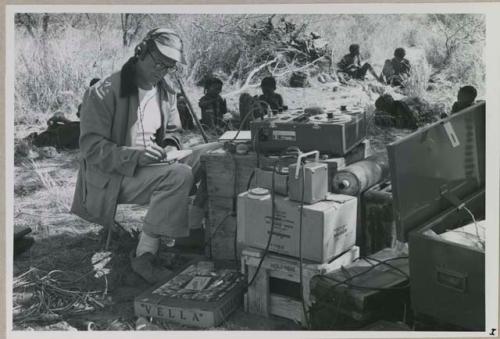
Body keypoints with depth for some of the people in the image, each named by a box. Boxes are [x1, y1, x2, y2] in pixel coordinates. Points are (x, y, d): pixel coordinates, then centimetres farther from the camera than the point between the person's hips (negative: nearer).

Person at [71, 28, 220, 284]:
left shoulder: (165, 92, 9)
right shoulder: (104, 93, -13)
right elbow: (91, 147, -16)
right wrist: (136, 156, -30)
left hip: (151, 167, 8)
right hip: (111, 178, -7)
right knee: (179, 175, -33)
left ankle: (193, 230, -13)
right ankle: (144, 256, -29)